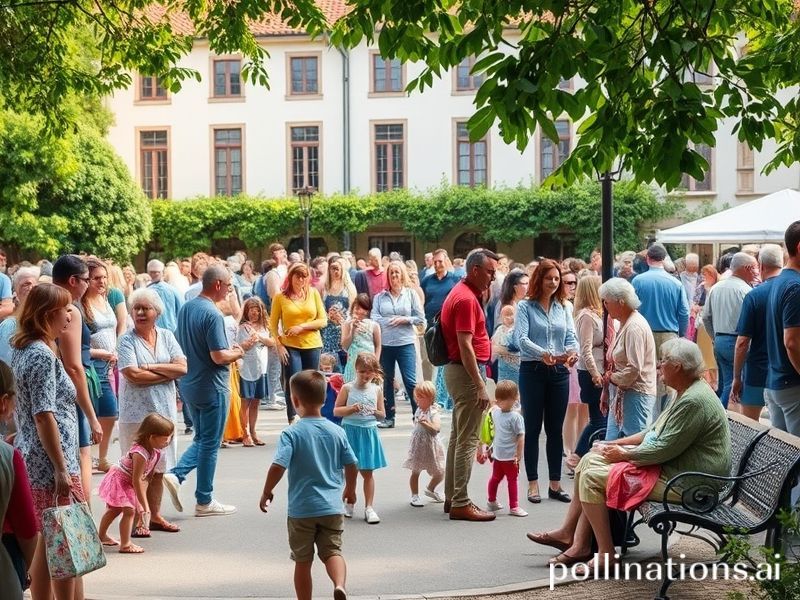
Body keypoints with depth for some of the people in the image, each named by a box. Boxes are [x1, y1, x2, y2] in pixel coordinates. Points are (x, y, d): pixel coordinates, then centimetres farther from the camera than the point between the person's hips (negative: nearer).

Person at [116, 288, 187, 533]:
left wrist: (150, 367, -13)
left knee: (159, 468, 12)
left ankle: (155, 515, 23)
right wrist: (167, 373, -9)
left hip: (164, 411, 4)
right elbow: (132, 375, -18)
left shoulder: (167, 336, 8)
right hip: (136, 414, -4)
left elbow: (182, 367, -3)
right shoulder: (127, 341, -5)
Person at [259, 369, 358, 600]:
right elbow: (352, 465, 6)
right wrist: (350, 488, 25)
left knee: (303, 560, 10)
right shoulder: (337, 432, 0)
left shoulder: (291, 434, -12)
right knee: (333, 551, 6)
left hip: (301, 509, -2)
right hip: (332, 506, 2)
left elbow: (278, 467, -21)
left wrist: (266, 493, -5)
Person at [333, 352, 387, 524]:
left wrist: (376, 412, -13)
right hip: (350, 431, -1)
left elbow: (383, 414, 9)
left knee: (367, 472, 3)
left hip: (368, 432, 1)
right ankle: (350, 503, 26)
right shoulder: (347, 388, -3)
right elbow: (336, 411, -2)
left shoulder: (377, 390, 3)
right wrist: (352, 408, -17)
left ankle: (369, 507, 7)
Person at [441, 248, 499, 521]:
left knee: (458, 436, 15)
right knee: (467, 439, -6)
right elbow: (465, 346, -23)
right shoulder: (466, 299, -18)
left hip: (458, 369, 11)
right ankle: (461, 504, -3)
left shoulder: (464, 293, 14)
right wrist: (480, 386, -24)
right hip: (467, 372, -11)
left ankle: (452, 497, 23)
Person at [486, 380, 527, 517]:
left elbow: (521, 437, -6)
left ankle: (514, 506, 21)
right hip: (497, 455, 2)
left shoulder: (516, 417, -9)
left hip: (511, 458, -2)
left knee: (512, 480, 11)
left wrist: (518, 456, -5)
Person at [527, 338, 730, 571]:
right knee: (591, 459, 8)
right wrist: (617, 444, 11)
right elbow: (655, 432, 21)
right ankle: (568, 533, 10)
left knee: (592, 478, -13)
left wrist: (624, 454, -10)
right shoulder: (687, 393, 14)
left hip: (681, 482, -11)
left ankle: (606, 554, -5)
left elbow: (665, 449, -24)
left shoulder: (693, 401, -22)